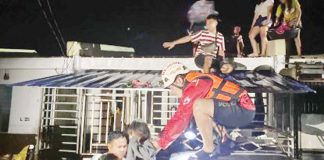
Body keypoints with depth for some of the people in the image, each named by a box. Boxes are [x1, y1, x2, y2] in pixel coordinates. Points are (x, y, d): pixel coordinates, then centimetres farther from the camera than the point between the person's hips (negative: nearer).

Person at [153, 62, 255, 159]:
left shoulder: (194, 85, -17)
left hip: (243, 111, -10)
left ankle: (209, 150, -10)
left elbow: (181, 118, -19)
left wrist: (160, 143, -12)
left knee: (199, 106, -25)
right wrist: (161, 137, 11)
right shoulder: (196, 82, 11)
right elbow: (179, 115, 13)